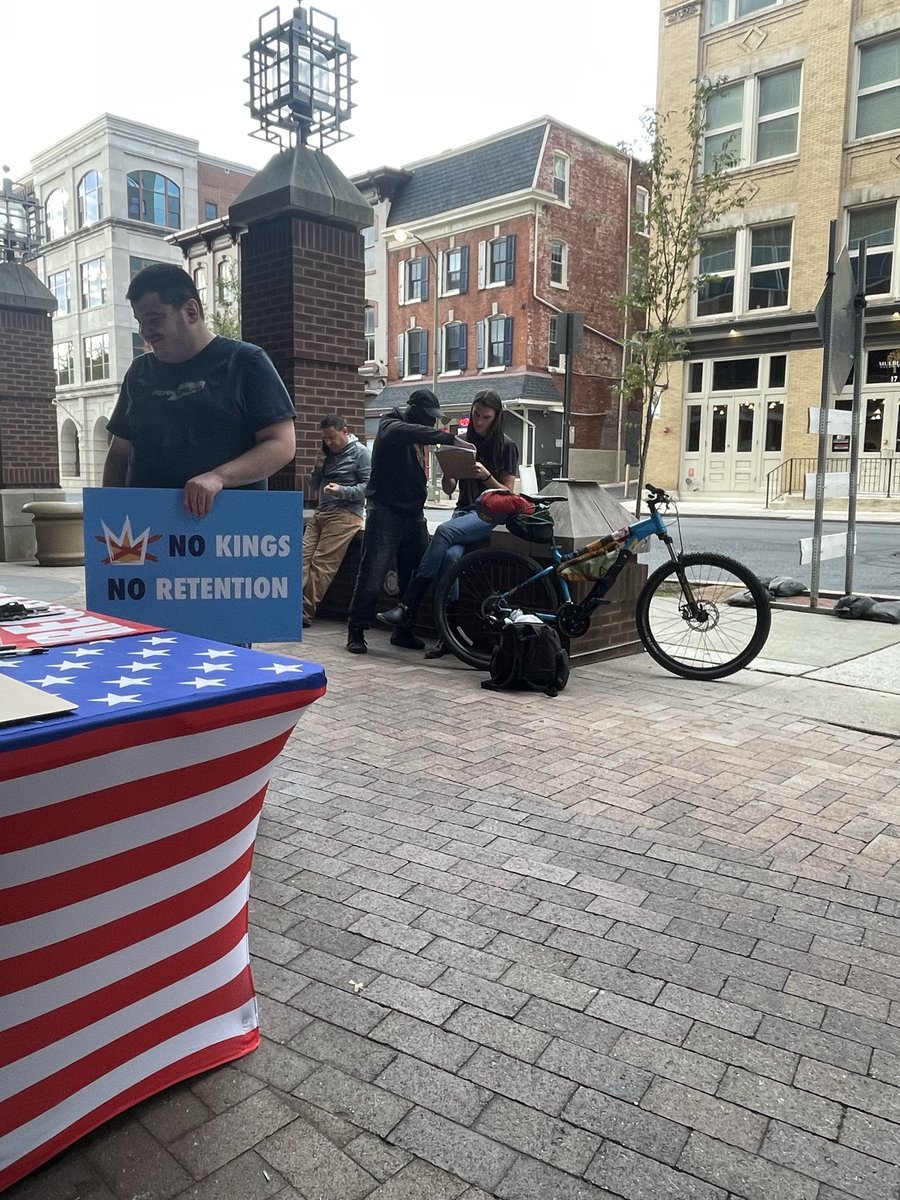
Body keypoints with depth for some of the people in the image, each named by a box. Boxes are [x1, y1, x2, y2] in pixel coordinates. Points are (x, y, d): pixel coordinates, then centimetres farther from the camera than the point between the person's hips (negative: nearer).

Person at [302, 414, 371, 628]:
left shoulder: (360, 452, 0)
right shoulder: (328, 453, 22)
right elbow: (315, 485, 27)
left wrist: (342, 491, -19)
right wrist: (318, 468, 7)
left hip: (345, 513, -7)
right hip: (321, 512, 7)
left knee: (321, 564, -15)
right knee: (303, 558, -10)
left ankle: (305, 614, -14)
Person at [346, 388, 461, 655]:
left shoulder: (416, 437, 17)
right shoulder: (391, 426, -5)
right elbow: (410, 432, -30)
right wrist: (449, 438, -33)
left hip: (413, 513, 7)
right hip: (385, 512, -7)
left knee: (416, 575, 6)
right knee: (372, 574, -8)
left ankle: (403, 631, 18)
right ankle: (356, 631, 3)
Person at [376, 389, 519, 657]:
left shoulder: (506, 446, 4)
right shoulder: (464, 442, 16)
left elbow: (508, 494, 1)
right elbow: (449, 489, 14)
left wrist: (486, 476, -17)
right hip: (464, 511, 4)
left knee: (444, 531, -33)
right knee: (451, 555, -30)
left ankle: (408, 608, -33)